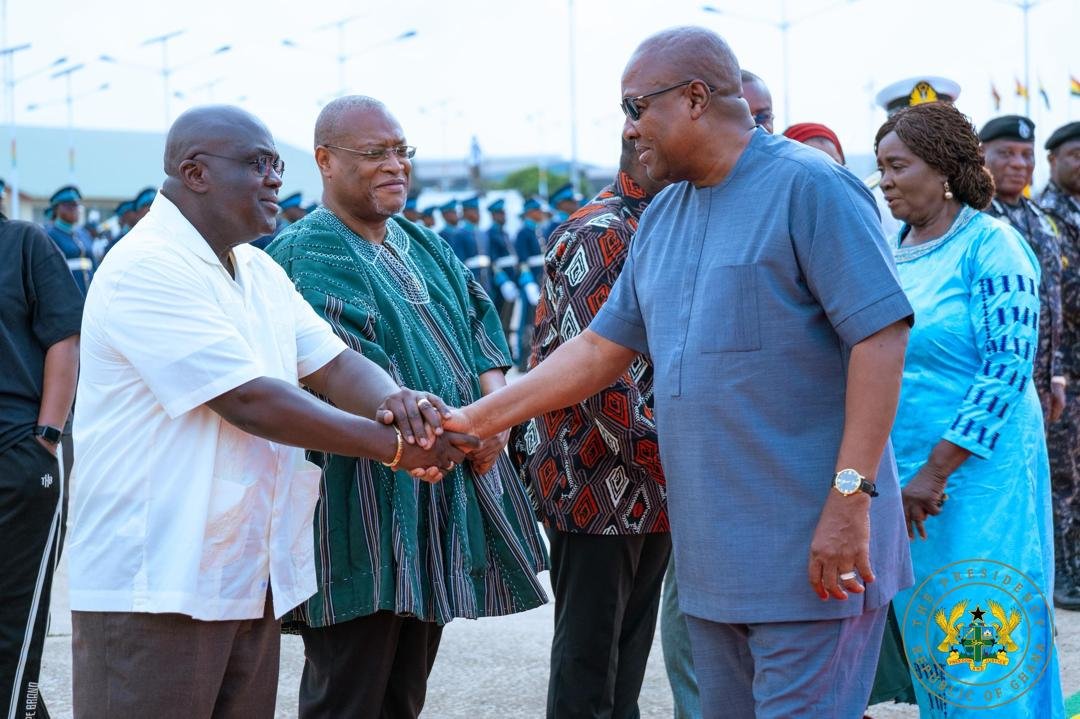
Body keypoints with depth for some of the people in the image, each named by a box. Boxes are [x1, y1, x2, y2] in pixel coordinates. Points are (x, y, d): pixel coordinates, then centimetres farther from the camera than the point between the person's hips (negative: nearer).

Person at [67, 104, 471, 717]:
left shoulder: (260, 272, 14)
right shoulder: (148, 269, -15)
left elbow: (333, 362, 5)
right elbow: (250, 402, -21)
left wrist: (396, 403, -19)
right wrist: (394, 445, -19)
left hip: (255, 583, 9)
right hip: (154, 589, -8)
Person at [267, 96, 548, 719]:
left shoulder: (424, 245, 17)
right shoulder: (309, 257, -11)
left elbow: (478, 313, 14)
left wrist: (494, 402, -6)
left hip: (446, 494, 8)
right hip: (365, 508, -8)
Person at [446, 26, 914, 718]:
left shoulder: (809, 187, -10)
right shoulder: (662, 218, 15)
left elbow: (881, 336, -16)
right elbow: (602, 348, 19)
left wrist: (851, 498, -20)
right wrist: (476, 419, 13)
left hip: (810, 555, -8)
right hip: (712, 556, 8)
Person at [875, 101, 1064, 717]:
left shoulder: (990, 244, -10)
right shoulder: (892, 251, 10)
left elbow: (1009, 366, -17)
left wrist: (935, 471, -19)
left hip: (979, 475, -7)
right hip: (903, 476, 7)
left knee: (981, 640, -3)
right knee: (926, 637, 10)